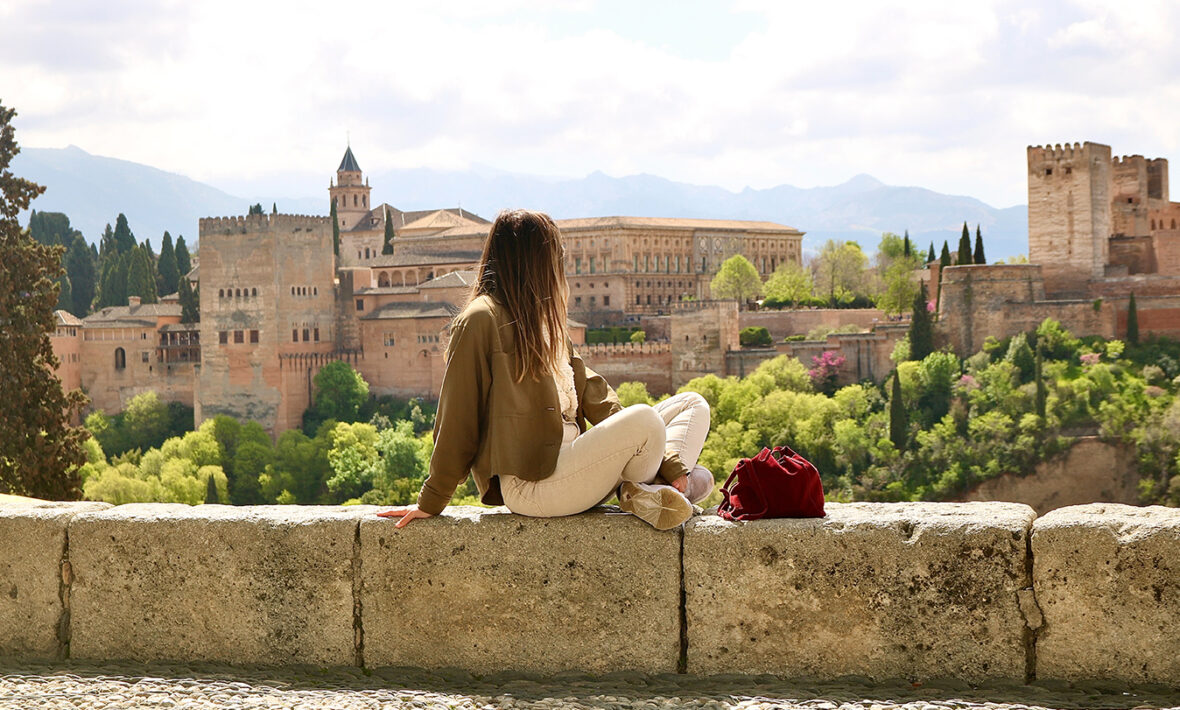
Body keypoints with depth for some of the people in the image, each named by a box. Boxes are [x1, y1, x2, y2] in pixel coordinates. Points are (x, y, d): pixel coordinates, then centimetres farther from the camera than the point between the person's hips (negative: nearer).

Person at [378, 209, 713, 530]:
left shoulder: (544, 322, 22)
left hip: (573, 465, 9)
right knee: (644, 419, -30)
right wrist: (431, 503, -4)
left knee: (693, 405, 3)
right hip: (529, 482, -9)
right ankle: (636, 492, 0)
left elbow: (592, 394, 14)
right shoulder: (481, 321, -5)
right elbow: (457, 419, -5)